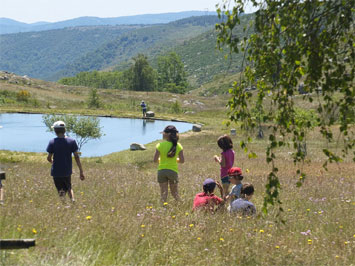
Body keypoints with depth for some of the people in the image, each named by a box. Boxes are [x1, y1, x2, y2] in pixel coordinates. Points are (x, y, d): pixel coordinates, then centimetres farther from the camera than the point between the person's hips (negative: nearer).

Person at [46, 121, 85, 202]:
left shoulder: (52, 142, -10)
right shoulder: (72, 141, -5)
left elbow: (49, 158, -7)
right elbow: (76, 157, -6)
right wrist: (81, 171, -3)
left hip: (56, 172, -2)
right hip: (67, 171, 2)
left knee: (61, 191, 8)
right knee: (69, 188, 23)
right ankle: (73, 200, 1)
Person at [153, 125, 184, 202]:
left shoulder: (160, 145, -8)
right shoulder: (178, 146, -4)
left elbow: (155, 160, -8)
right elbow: (182, 161, -3)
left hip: (162, 170, -1)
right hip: (173, 171, 1)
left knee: (163, 193, 6)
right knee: (174, 192, 16)